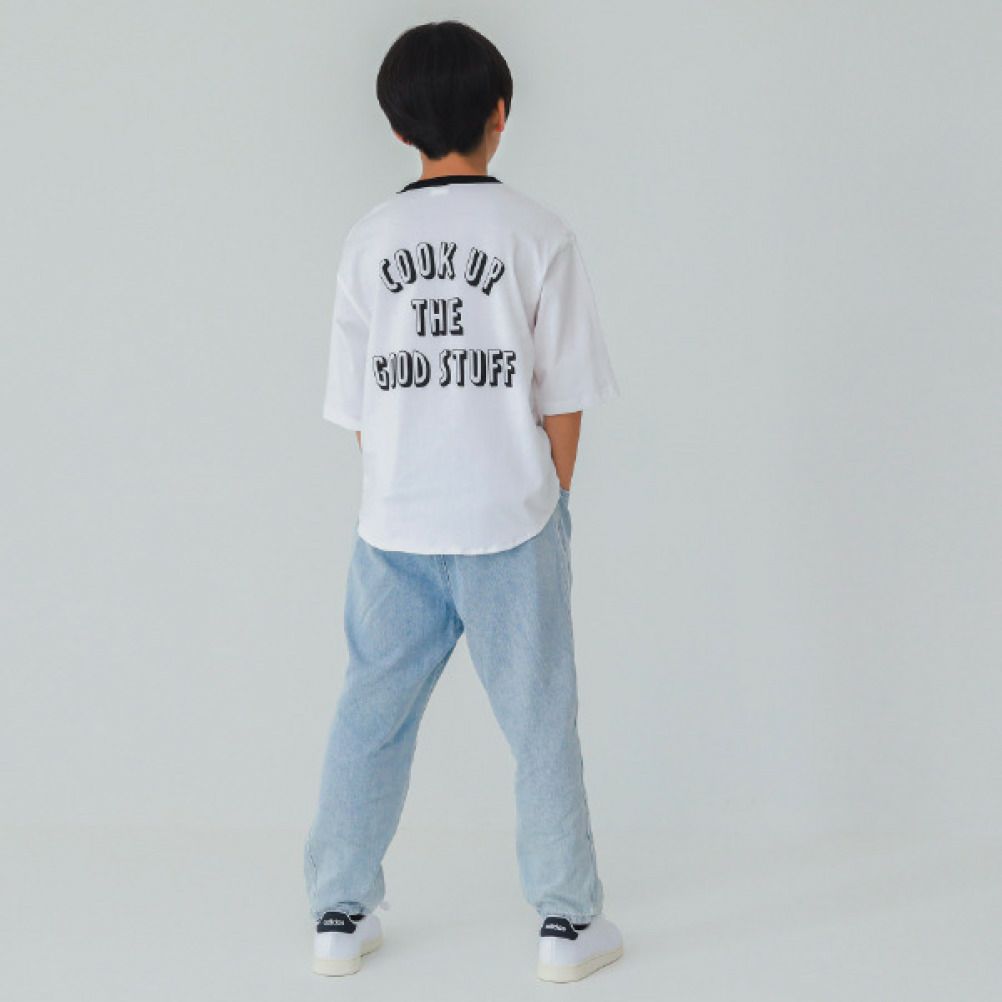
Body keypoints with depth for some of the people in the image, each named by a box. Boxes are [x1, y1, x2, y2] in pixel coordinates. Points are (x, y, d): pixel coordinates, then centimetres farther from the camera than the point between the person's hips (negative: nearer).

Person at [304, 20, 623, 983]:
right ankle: (567, 922, 16)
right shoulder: (539, 236, -7)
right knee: (541, 722, 8)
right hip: (511, 525, -2)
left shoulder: (369, 239, 1)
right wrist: (550, 504, 9)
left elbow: (356, 402, 4)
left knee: (370, 720, 14)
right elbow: (562, 398, -4)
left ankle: (341, 914, 22)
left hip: (394, 529, 3)